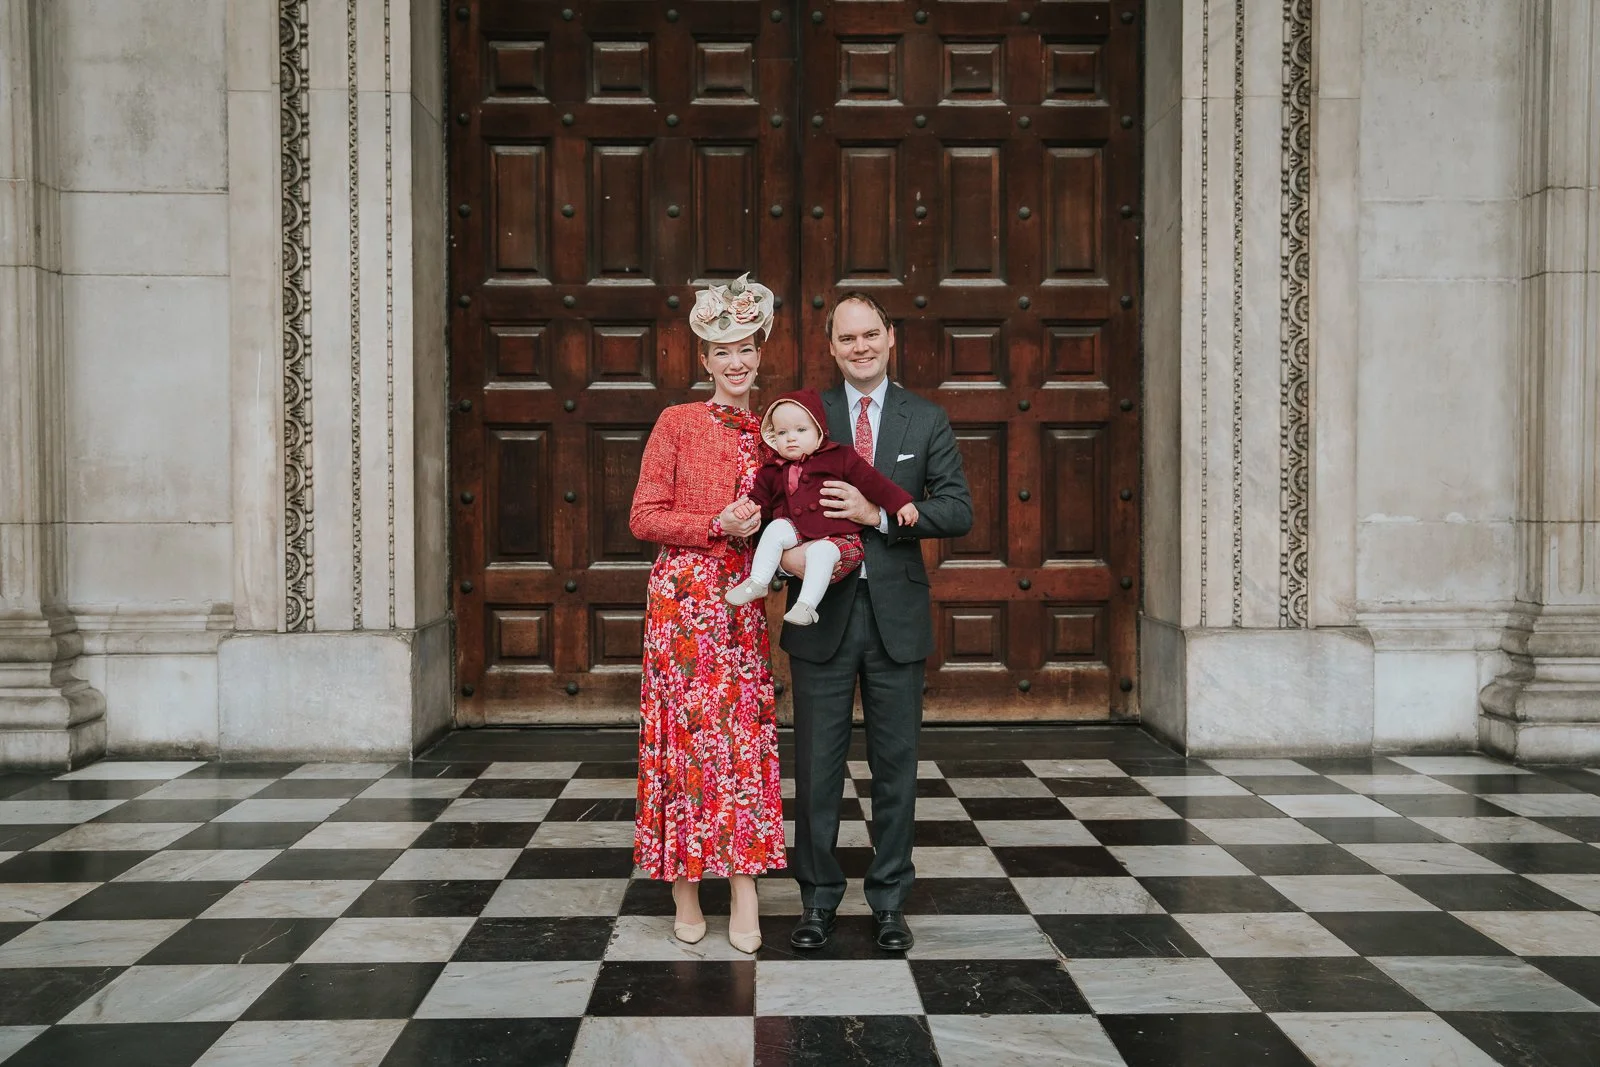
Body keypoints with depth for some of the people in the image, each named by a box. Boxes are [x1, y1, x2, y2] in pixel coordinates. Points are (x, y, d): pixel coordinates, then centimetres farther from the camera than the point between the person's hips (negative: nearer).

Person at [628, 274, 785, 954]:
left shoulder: (773, 431, 12)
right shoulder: (678, 423, 1)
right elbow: (644, 517, -2)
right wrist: (718, 524, -13)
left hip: (745, 601, 3)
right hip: (683, 597, -3)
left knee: (744, 737, 0)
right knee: (686, 732, -2)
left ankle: (744, 896, 3)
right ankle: (685, 895, 9)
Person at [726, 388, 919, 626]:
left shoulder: (841, 458, 2)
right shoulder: (773, 471, 12)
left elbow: (870, 480, -1)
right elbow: (761, 501, 16)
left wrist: (900, 502, -8)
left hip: (837, 539, -4)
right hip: (797, 536, 4)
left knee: (821, 551, -34)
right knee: (776, 528, -23)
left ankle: (806, 605, -34)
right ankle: (758, 583, -19)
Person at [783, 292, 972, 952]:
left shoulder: (927, 420, 6)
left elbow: (958, 509, -2)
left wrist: (881, 515, -15)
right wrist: (784, 550, -17)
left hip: (897, 614, 1)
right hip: (823, 612, 0)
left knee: (895, 764, 8)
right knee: (817, 765, 5)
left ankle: (889, 901, 21)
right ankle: (818, 897, 19)